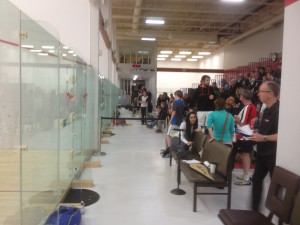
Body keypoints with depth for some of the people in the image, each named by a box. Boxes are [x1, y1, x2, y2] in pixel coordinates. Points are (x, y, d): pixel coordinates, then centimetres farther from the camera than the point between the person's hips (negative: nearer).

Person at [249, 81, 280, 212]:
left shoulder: (278, 110, -21)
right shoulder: (267, 109, 9)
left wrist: (264, 138, -29)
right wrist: (255, 134, 8)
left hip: (274, 154, -9)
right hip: (263, 152, 9)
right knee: (256, 179, 14)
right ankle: (254, 209, 27)